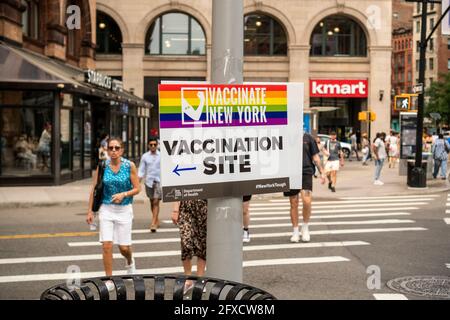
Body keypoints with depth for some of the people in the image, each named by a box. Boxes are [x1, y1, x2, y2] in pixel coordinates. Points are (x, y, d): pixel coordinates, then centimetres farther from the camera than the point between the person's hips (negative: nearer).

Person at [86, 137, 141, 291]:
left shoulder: (130, 166, -5)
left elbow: (137, 188, -2)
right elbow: (94, 189, 3)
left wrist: (124, 194, -20)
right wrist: (90, 211, 1)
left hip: (124, 209, 0)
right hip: (106, 209, 1)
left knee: (124, 247, 5)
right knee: (107, 245, -8)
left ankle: (130, 262, 41)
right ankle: (109, 280, 5)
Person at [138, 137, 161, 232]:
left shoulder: (161, 156, 0)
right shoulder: (145, 156, 5)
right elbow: (141, 170, 6)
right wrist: (138, 182, -6)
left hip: (159, 181, -3)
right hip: (149, 181, 3)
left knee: (156, 202, -11)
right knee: (152, 202, 12)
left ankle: (153, 224, -14)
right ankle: (156, 221, 30)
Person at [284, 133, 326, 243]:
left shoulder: (308, 138, 7)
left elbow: (315, 156, 11)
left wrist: (321, 172, 6)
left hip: (306, 172, -1)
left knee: (307, 200, -17)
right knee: (293, 204, 6)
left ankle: (305, 227, 5)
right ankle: (295, 232, 19)